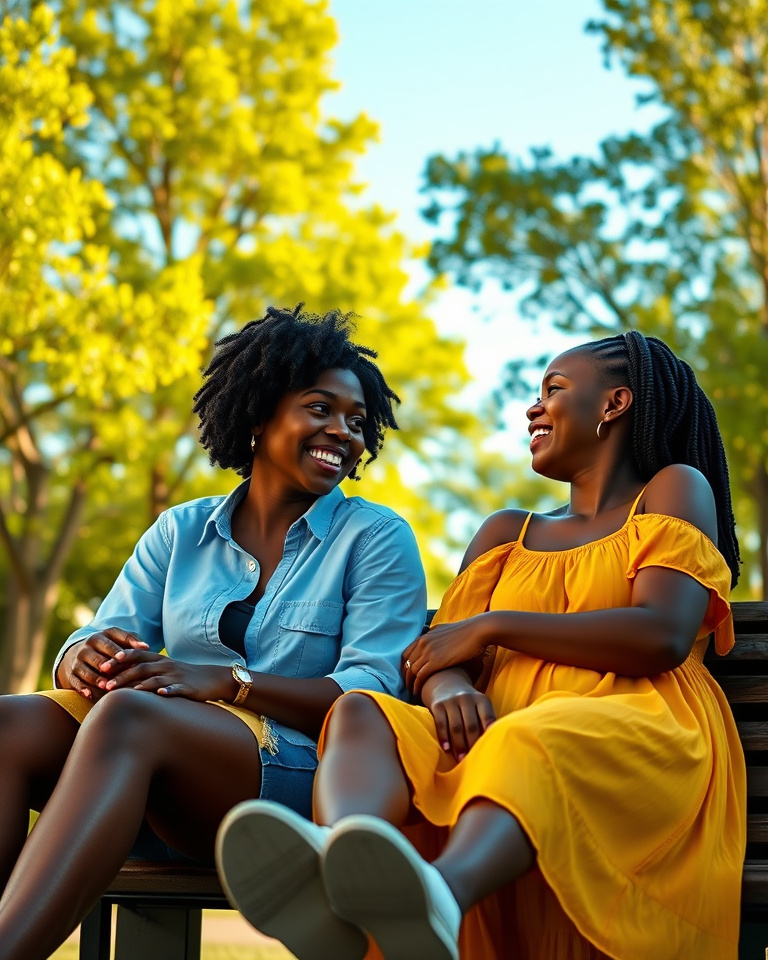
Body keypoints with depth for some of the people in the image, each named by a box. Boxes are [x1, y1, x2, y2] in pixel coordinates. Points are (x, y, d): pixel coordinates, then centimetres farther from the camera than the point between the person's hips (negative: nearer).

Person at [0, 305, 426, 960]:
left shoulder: (377, 538, 9)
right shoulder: (182, 532, 20)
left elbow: (373, 693, -3)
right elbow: (107, 635, 13)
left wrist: (228, 682, -16)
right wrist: (85, 657, -14)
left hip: (295, 773, -4)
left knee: (128, 715, -34)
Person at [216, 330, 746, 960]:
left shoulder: (675, 490, 16)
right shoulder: (506, 533, 31)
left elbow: (663, 636, -3)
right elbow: (438, 653, 15)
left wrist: (492, 627, -2)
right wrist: (449, 689, -12)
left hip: (638, 742, -4)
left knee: (532, 739, -39)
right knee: (361, 715, -25)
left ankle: (441, 893, -71)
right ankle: (330, 860, -60)